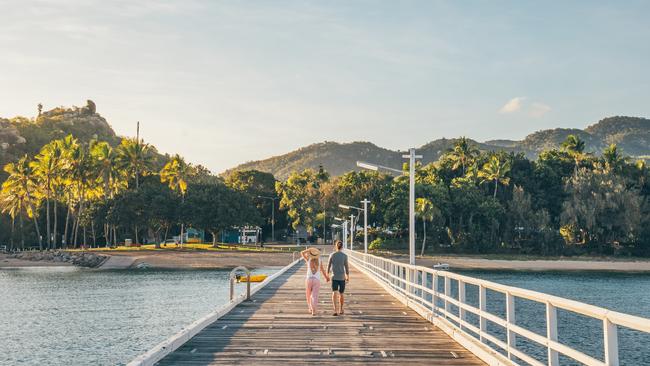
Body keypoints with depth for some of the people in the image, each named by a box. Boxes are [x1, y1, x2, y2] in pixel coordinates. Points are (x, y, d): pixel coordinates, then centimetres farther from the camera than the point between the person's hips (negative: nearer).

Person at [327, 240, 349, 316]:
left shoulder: (332, 255, -1)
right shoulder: (344, 256, -5)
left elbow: (328, 266, 2)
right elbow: (346, 267, -3)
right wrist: (348, 276, 8)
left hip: (334, 277, 0)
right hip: (342, 277, 0)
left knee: (334, 293, -8)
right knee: (341, 294, 17)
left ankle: (335, 310, -25)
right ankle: (341, 309, 30)